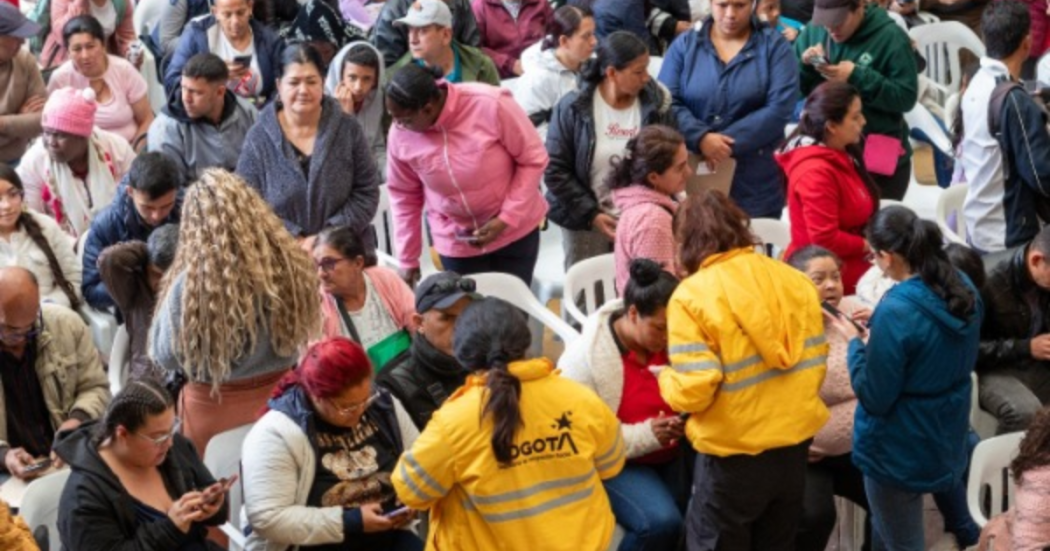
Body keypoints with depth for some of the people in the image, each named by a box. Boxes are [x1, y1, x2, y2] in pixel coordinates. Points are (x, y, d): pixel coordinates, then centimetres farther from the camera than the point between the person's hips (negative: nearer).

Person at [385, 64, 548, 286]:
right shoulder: (399, 135, -15)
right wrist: (408, 259, 3)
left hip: (515, 230, -1)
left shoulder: (490, 105, -25)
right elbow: (404, 195, 0)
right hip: (456, 243, 2)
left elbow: (533, 160, -14)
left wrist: (506, 219, -19)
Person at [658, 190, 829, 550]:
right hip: (796, 441, 5)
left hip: (734, 452, -5)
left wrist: (666, 380, 2)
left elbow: (694, 390, -20)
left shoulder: (692, 296, -16)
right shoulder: (794, 280, 1)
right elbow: (815, 362, 6)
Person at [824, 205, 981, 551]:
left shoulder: (896, 311, -29)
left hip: (900, 449, -8)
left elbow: (874, 397, -22)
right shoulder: (964, 289, -4)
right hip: (947, 437, 8)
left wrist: (855, 341, -9)